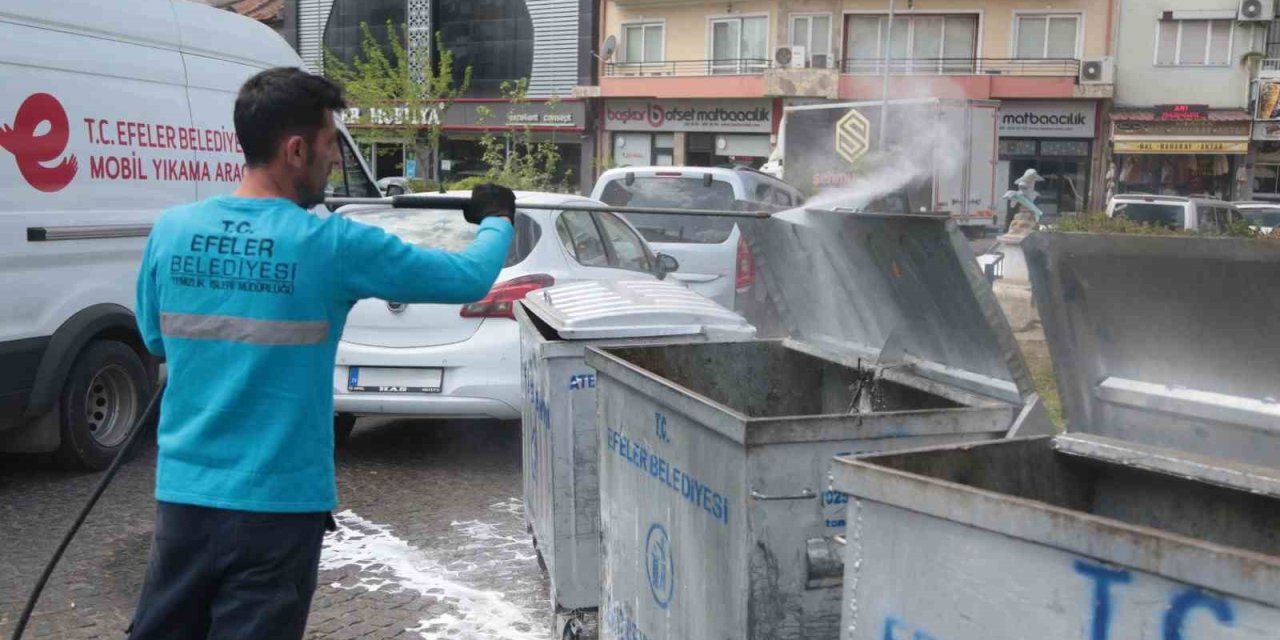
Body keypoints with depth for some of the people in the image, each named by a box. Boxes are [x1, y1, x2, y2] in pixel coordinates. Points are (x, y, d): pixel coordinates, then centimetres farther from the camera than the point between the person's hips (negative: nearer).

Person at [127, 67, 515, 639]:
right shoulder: (333, 245, -14)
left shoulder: (171, 230, -2)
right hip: (277, 501, -4)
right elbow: (469, 278, -5)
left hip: (184, 490, 4)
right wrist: (497, 220, 15)